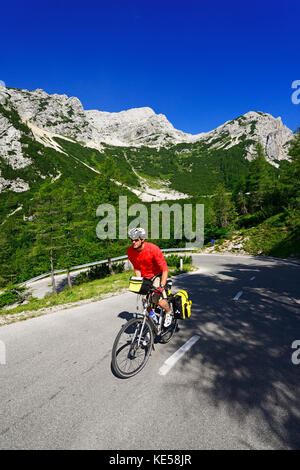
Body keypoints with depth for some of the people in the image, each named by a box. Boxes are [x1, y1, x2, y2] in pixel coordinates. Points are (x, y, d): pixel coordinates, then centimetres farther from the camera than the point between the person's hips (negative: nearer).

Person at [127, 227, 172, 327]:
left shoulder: (153, 249, -29)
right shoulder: (130, 251, -16)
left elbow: (165, 269, -27)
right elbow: (137, 268, -3)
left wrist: (161, 286, -35)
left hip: (156, 275, -4)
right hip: (144, 278, 4)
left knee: (160, 301, -17)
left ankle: (168, 312, 16)